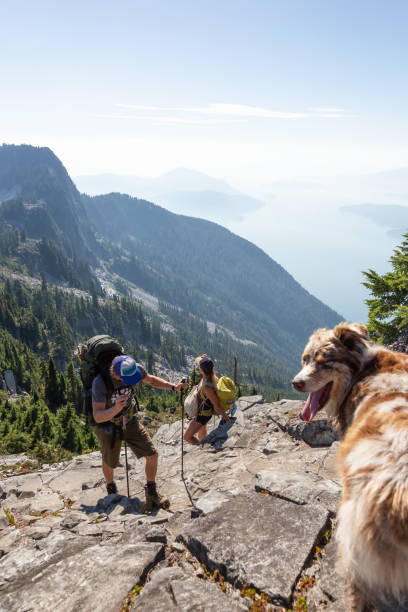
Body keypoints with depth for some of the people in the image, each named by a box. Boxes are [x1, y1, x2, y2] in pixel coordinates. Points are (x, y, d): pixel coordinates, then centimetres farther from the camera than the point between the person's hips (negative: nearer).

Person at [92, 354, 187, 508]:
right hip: (108, 425, -3)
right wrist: (115, 409, -54)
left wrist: (173, 387, -12)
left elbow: (151, 380, 1)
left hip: (129, 421, 3)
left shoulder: (135, 368, -22)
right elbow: (97, 417, -34)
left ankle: (151, 494, 24)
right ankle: (111, 488, 53)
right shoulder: (100, 382, -35)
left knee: (152, 455, -1)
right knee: (109, 463, 18)